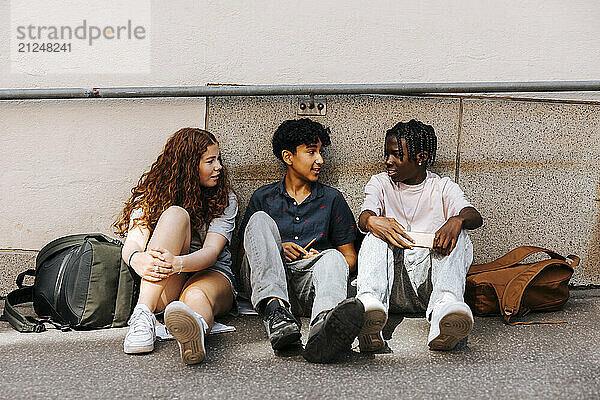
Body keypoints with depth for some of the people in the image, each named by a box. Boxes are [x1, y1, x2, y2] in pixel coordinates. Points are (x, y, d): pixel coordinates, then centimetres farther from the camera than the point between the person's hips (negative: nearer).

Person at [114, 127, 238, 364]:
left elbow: (212, 252, -12)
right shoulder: (151, 193, 5)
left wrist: (178, 263, -35)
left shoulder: (225, 199, 3)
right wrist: (137, 259, -36)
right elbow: (132, 245, -10)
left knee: (196, 296, -38)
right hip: (160, 286, 0)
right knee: (176, 214, -26)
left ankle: (194, 335, -79)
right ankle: (143, 314, -44)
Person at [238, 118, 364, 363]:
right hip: (264, 283, 0)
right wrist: (277, 250, -3)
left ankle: (324, 323, -69)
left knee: (333, 258, -32)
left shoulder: (332, 199, 21)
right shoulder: (263, 197, 20)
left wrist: (319, 258, -3)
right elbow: (243, 250, 16)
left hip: (308, 280, 0)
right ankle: (275, 308, -45)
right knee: (260, 220, -21)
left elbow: (350, 257, 18)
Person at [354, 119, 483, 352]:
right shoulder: (380, 183, 16)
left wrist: (457, 220, -31)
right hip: (391, 286, 0)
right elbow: (364, 218, -5)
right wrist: (371, 221, -31)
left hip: (428, 277, 0)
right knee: (376, 235, -26)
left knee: (457, 233, -23)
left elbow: (475, 217, -6)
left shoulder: (442, 187, 14)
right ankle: (369, 301, -55)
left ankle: (446, 304, -50)